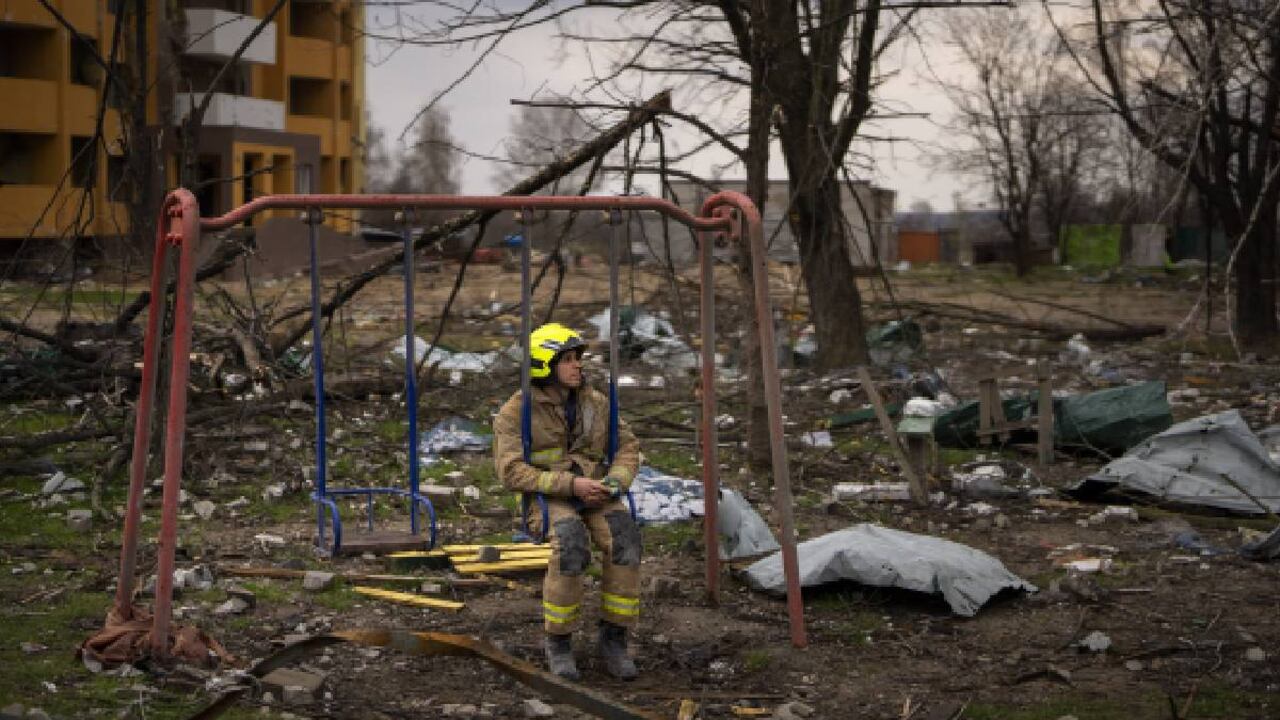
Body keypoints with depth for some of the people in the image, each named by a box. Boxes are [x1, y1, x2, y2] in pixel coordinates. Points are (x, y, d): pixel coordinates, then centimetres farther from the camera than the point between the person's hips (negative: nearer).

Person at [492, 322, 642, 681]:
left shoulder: (595, 403, 9)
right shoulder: (516, 412, -6)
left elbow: (628, 448, 11)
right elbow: (512, 472, -14)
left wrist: (614, 482, -12)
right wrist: (570, 485, -23)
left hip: (594, 496, 4)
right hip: (546, 499, -4)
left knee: (624, 538, -31)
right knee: (572, 542, -38)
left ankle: (613, 639, -20)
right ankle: (558, 640, -20)